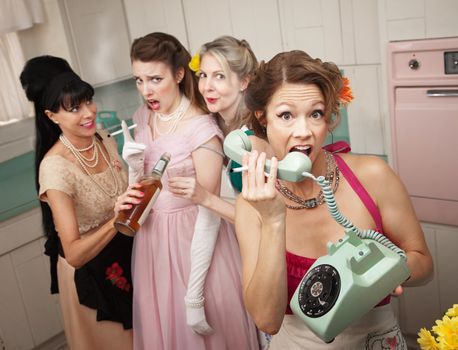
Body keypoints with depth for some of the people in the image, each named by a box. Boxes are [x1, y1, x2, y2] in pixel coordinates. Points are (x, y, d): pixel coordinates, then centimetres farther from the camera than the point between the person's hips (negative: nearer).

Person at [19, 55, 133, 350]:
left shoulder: (105, 141, -8)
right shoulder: (55, 166, -27)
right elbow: (74, 254, -29)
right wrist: (116, 220, -41)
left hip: (126, 251, 6)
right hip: (88, 268, -6)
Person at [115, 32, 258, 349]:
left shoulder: (202, 130, -21)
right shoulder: (143, 119, 1)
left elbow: (209, 216, -19)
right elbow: (142, 188, 8)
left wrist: (195, 296, -19)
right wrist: (133, 167, -15)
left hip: (194, 241, -6)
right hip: (152, 240, 6)